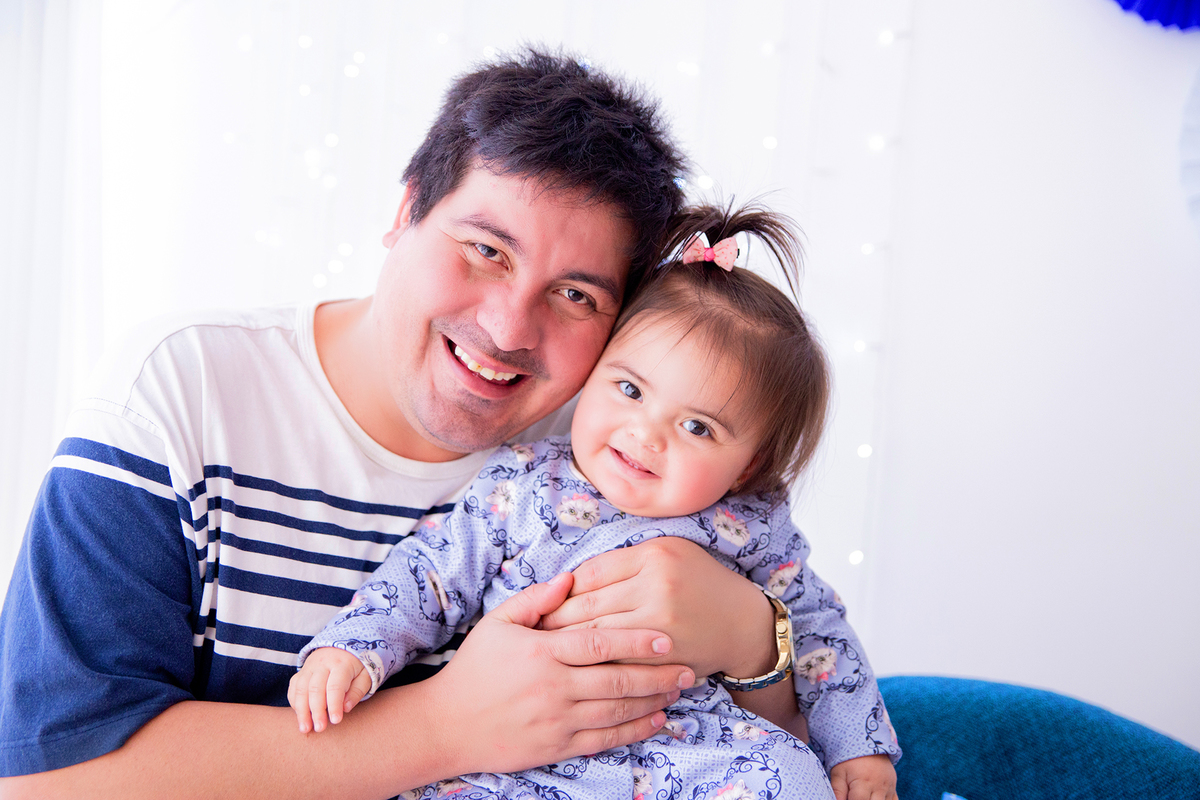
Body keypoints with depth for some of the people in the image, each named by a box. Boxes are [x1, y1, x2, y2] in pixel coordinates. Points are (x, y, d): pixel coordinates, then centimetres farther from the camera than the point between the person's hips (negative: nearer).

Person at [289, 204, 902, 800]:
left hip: (685, 746, 1)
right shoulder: (520, 484, 0)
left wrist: (859, 745, 11)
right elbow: (430, 574, 3)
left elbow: (812, 623, 14)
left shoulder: (750, 528, 2)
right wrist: (350, 648, -11)